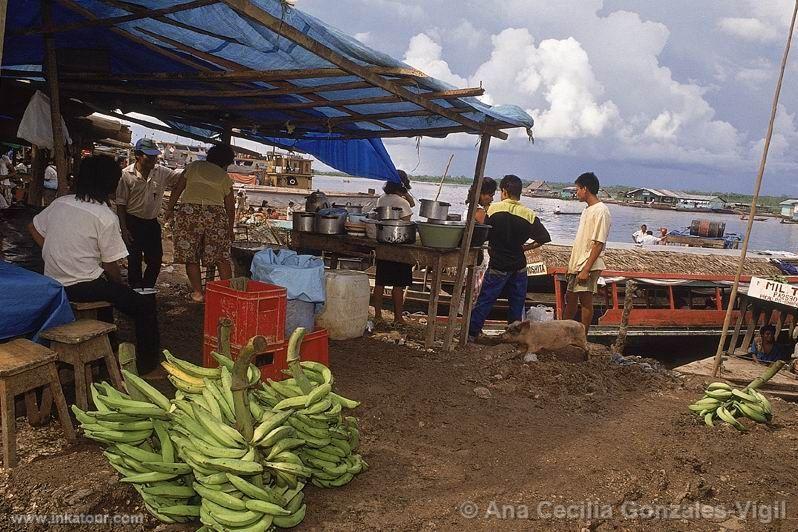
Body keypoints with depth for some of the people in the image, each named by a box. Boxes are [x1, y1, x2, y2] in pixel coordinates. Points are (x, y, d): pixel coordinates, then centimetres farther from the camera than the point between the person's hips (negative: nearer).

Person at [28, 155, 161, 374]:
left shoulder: (59, 203, 3)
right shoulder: (106, 218, -16)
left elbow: (34, 227, 19)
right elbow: (111, 267, -12)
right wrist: (122, 286, 6)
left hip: (53, 284, 8)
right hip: (83, 287, -8)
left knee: (106, 289, 35)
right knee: (145, 306, 1)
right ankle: (148, 366, 7)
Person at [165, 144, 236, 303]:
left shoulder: (193, 166, 15)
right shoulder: (224, 177, 14)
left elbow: (177, 189, 10)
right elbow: (230, 206, 14)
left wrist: (169, 208, 18)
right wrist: (230, 229, 22)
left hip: (189, 211, 0)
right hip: (215, 213, 0)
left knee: (191, 256, 7)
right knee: (222, 257, 6)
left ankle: (198, 293, 8)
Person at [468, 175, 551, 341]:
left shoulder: (492, 209, -9)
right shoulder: (529, 215, -5)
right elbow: (544, 238, -5)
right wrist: (524, 247, 6)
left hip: (498, 266, -2)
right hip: (519, 266, 2)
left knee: (485, 300, 5)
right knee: (517, 302, 13)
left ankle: (472, 333, 8)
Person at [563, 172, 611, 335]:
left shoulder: (600, 211, -14)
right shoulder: (587, 210, 15)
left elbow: (599, 243, -19)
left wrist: (586, 269, -22)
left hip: (588, 266, -9)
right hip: (577, 264, 9)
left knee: (585, 300, -2)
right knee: (570, 298, 15)